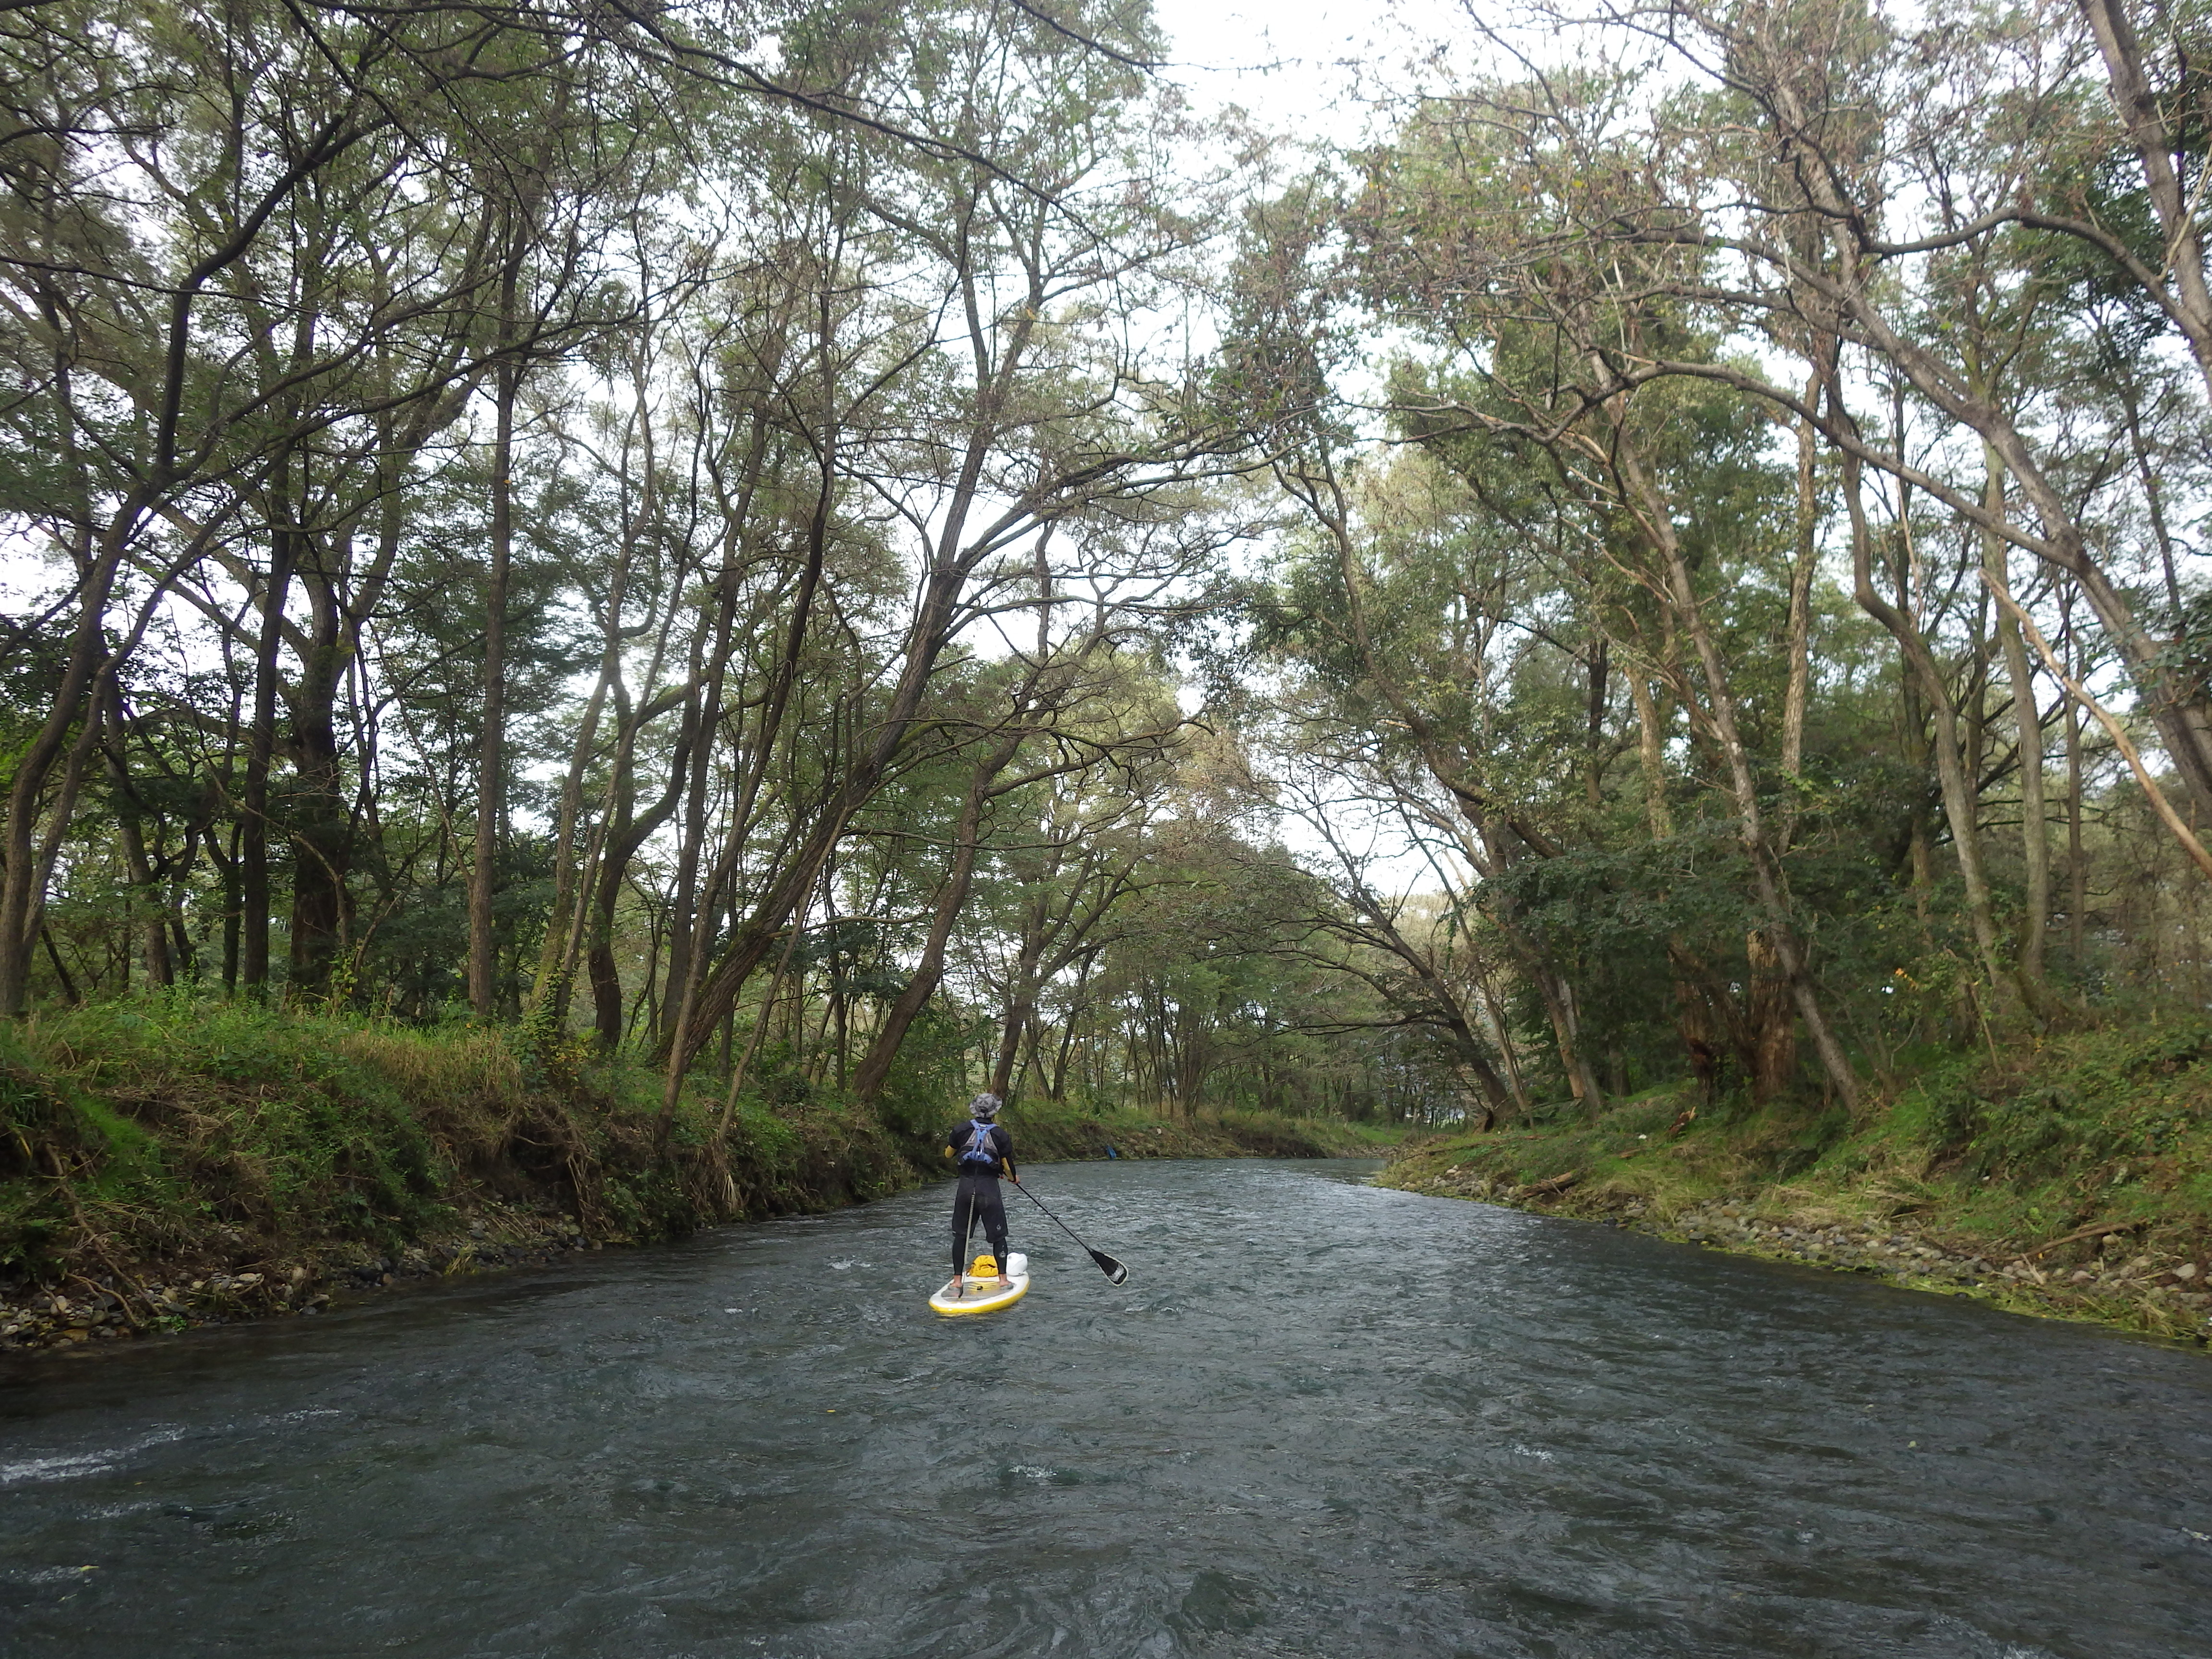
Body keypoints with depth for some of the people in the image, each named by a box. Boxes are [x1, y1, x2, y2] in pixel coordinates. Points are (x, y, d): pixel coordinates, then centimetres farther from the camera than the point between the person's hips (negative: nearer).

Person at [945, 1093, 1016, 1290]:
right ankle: (1003, 1278, 10)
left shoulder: (962, 1130, 1)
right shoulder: (1001, 1135, -4)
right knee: (998, 1236, 9)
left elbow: (948, 1154, 15)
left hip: (965, 1186, 2)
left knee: (961, 1235, 11)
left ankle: (958, 1279, 12)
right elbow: (1008, 1166, -1)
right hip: (990, 1188, -2)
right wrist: (1014, 1178, 20)